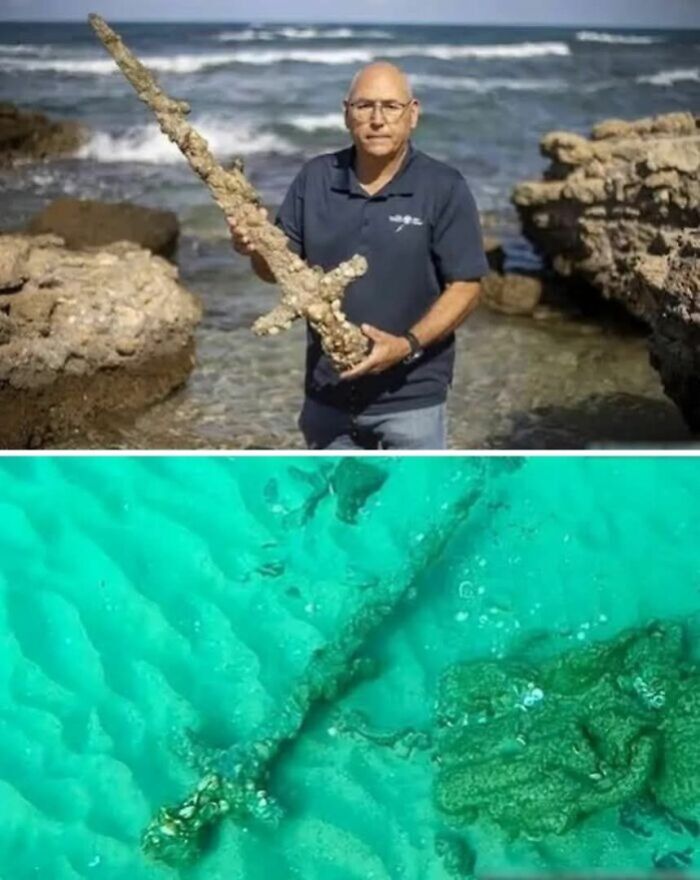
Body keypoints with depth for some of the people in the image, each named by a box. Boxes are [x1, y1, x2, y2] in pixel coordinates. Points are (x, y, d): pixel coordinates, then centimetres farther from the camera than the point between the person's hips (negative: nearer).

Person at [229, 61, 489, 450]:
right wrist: (257, 248, -18)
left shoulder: (444, 188, -10)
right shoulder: (315, 178, 1)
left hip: (412, 395, -3)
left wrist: (408, 345, -24)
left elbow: (464, 285, -10)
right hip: (328, 392, 4)